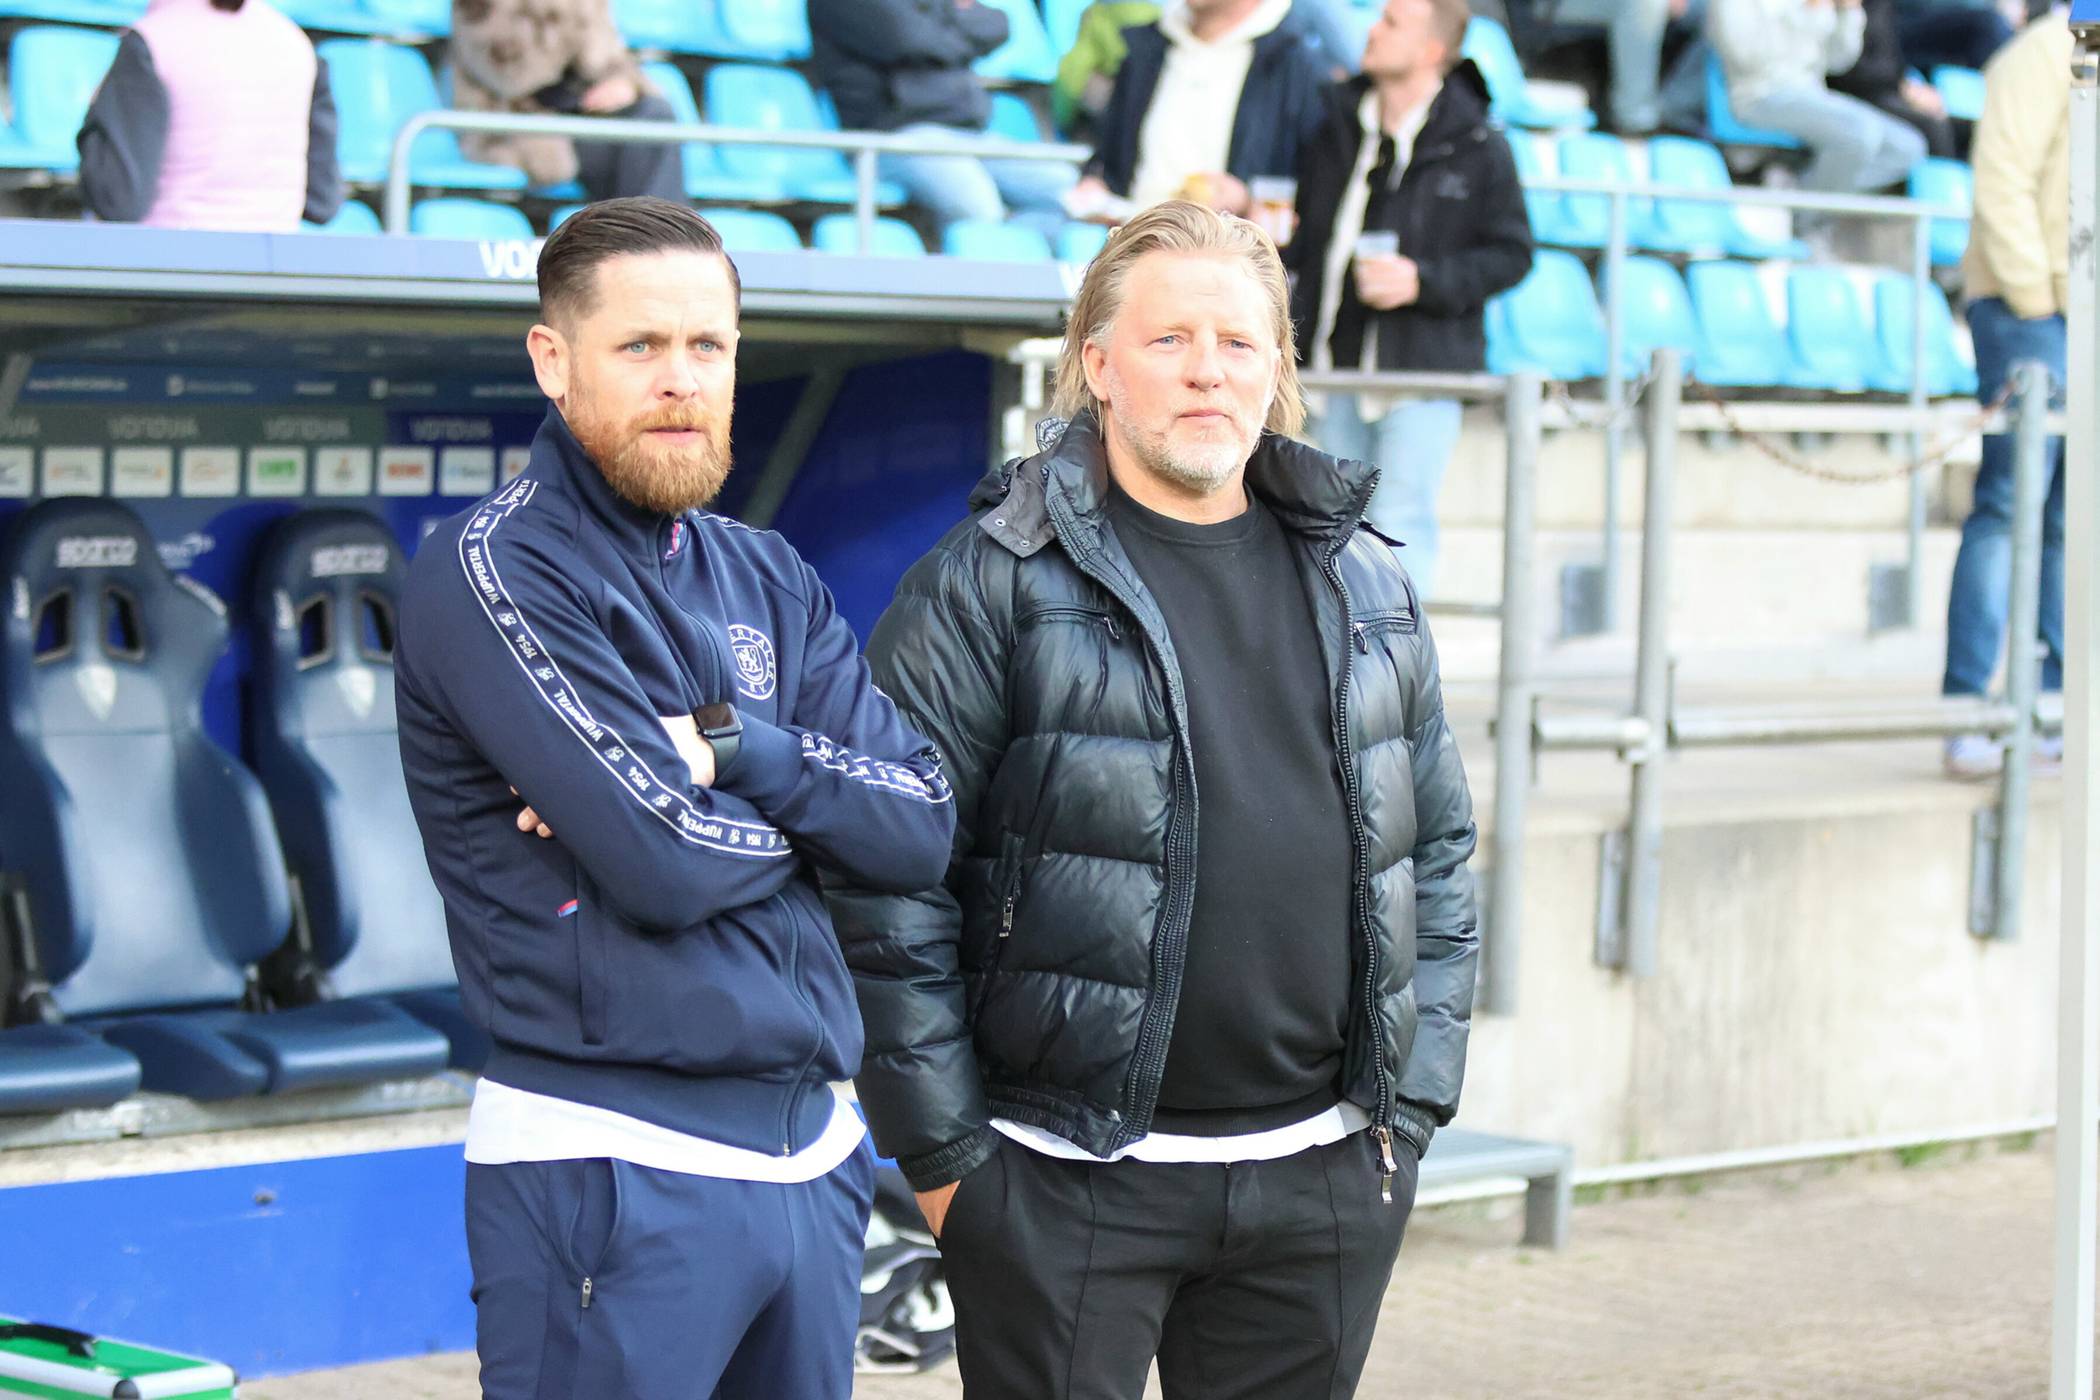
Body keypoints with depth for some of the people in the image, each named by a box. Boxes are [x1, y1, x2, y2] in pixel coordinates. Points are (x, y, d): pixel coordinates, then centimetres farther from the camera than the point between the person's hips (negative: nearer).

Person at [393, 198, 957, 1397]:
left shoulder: (766, 578, 13)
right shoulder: (493, 570, -10)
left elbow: (920, 830, 2)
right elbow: (667, 861, -19)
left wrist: (729, 747, -12)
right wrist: (811, 803, 1)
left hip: (811, 1150, 7)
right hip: (612, 1167, -7)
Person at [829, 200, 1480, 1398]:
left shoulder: (1370, 590, 11)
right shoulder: (993, 587, -6)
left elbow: (1440, 856, 16)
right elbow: (891, 890, -8)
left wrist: (1416, 1104, 9)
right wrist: (940, 1151, -10)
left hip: (1323, 1184, 5)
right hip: (1070, 1184, -5)